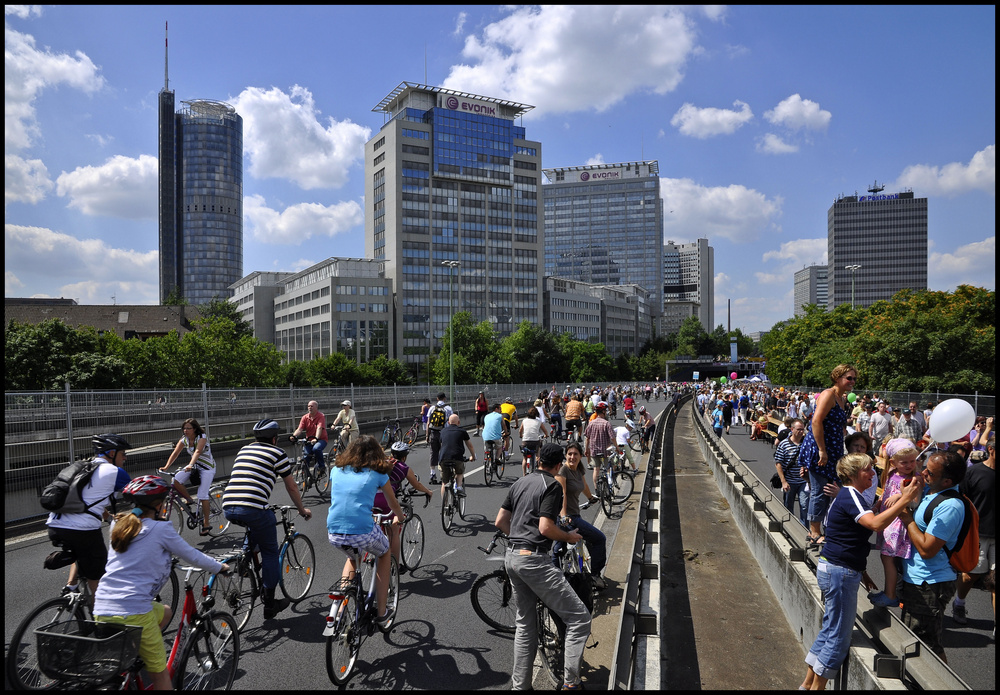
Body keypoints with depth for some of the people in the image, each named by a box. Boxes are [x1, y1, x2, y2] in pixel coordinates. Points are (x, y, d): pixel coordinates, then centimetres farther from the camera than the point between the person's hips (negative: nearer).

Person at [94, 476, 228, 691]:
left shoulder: (118, 525, 13)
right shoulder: (161, 529, -5)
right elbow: (193, 556, 5)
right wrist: (220, 567, 21)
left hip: (101, 610, 7)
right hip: (134, 612, -7)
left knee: (164, 612, 30)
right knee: (160, 673, 9)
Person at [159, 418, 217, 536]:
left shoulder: (202, 437, -19)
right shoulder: (184, 439, -1)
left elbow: (197, 452, -35)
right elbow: (175, 453, -10)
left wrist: (190, 465, -50)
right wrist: (166, 467, -23)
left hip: (207, 468, -6)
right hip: (194, 466, 6)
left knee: (202, 495, -15)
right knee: (176, 481, -20)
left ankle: (207, 523, -3)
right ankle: (189, 500, 5)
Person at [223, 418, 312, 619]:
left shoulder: (243, 450, 24)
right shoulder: (277, 453, 6)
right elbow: (292, 487, 12)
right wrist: (302, 510, 27)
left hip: (228, 507, 6)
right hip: (253, 508, -6)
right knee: (270, 553, 11)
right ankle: (270, 604, 15)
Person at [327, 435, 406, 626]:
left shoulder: (336, 470, 14)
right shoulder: (378, 473, 6)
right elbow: (393, 503, 22)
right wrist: (398, 518, 44)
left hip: (334, 534, 4)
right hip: (363, 532, -4)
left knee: (352, 556, 37)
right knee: (384, 554, 28)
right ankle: (382, 613, 26)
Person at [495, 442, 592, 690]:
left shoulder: (519, 483, 14)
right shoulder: (552, 486, -9)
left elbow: (500, 522, 14)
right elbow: (546, 528, -18)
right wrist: (569, 537, -1)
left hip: (512, 557, 9)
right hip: (534, 559, -9)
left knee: (525, 624, 20)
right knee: (579, 618, -3)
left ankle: (520, 684, 25)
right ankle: (571, 682, -4)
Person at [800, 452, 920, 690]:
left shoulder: (848, 496, 17)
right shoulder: (850, 497, -16)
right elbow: (876, 523, -33)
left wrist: (859, 571, 24)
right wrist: (904, 500, -30)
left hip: (834, 570, 11)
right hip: (840, 572, -11)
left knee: (830, 630, 16)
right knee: (839, 636, -2)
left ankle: (808, 683, 23)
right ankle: (817, 686, 6)